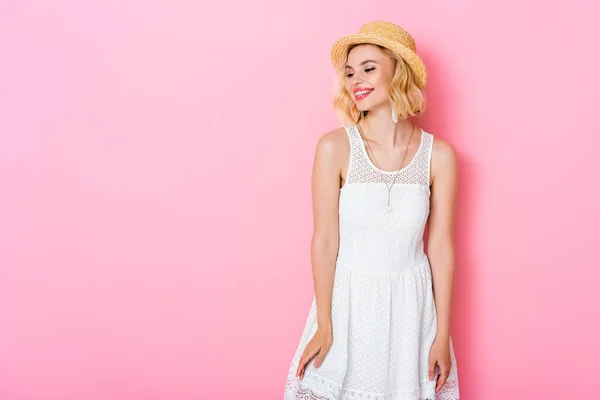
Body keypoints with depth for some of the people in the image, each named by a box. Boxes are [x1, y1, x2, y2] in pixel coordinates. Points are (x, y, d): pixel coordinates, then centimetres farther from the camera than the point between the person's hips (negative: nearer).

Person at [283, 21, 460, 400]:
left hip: (411, 304, 1)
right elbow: (325, 240, -9)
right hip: (348, 299, -1)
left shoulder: (439, 155, -6)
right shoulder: (335, 147, -12)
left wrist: (442, 334, 1)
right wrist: (324, 325, -6)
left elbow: (441, 247, -2)